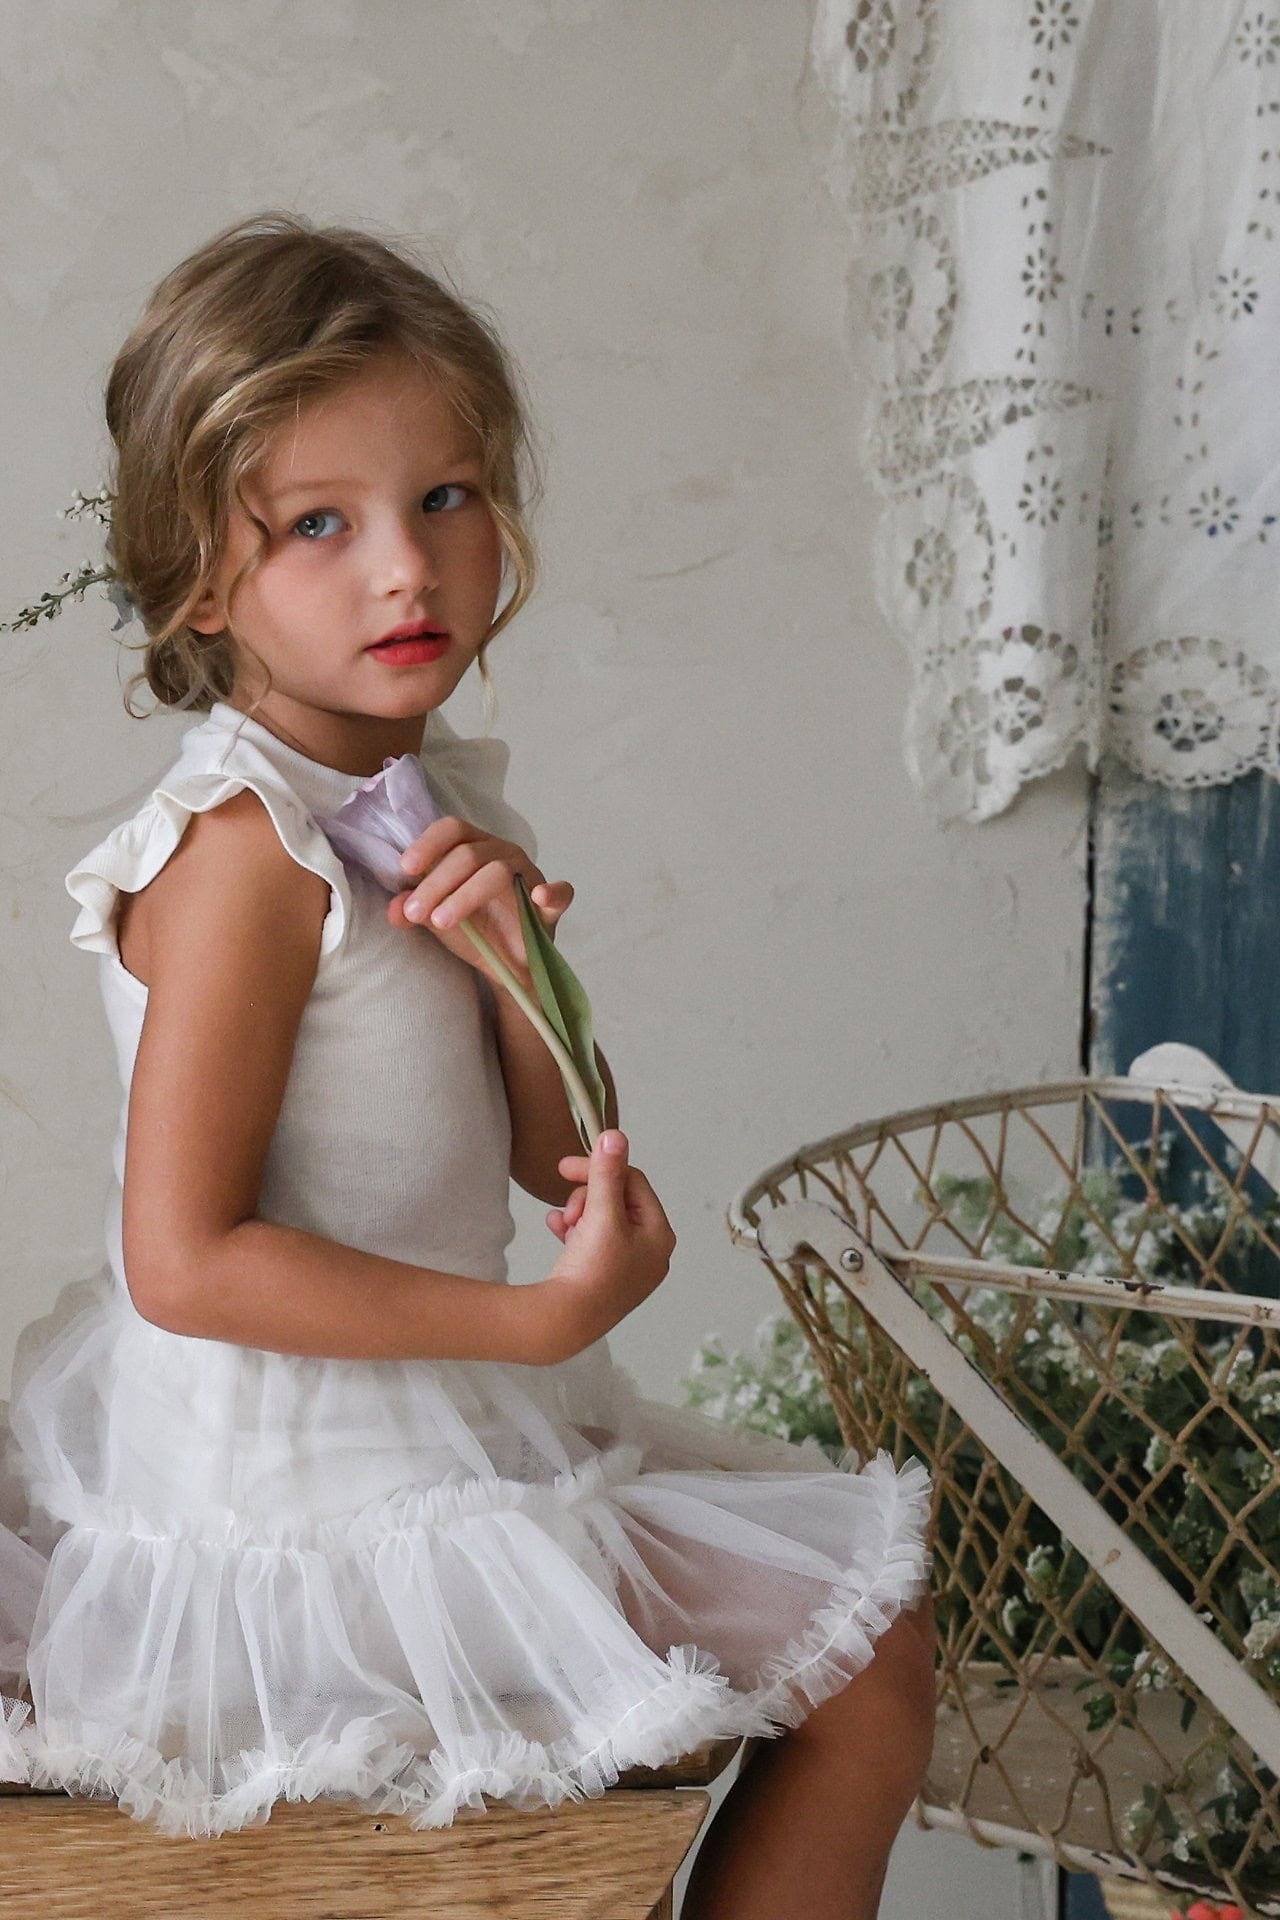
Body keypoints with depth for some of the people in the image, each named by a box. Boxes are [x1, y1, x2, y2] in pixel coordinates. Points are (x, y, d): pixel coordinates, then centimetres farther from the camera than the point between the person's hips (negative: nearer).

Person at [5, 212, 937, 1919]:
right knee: (862, 1662, 2)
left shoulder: (440, 793, 4)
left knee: (872, 1632, 18)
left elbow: (563, 1165, 6)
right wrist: (537, 1319, -23)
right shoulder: (244, 848, -22)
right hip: (314, 1493, -9)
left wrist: (515, 963, -14)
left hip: (447, 1433, 9)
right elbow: (185, 1262, -25)